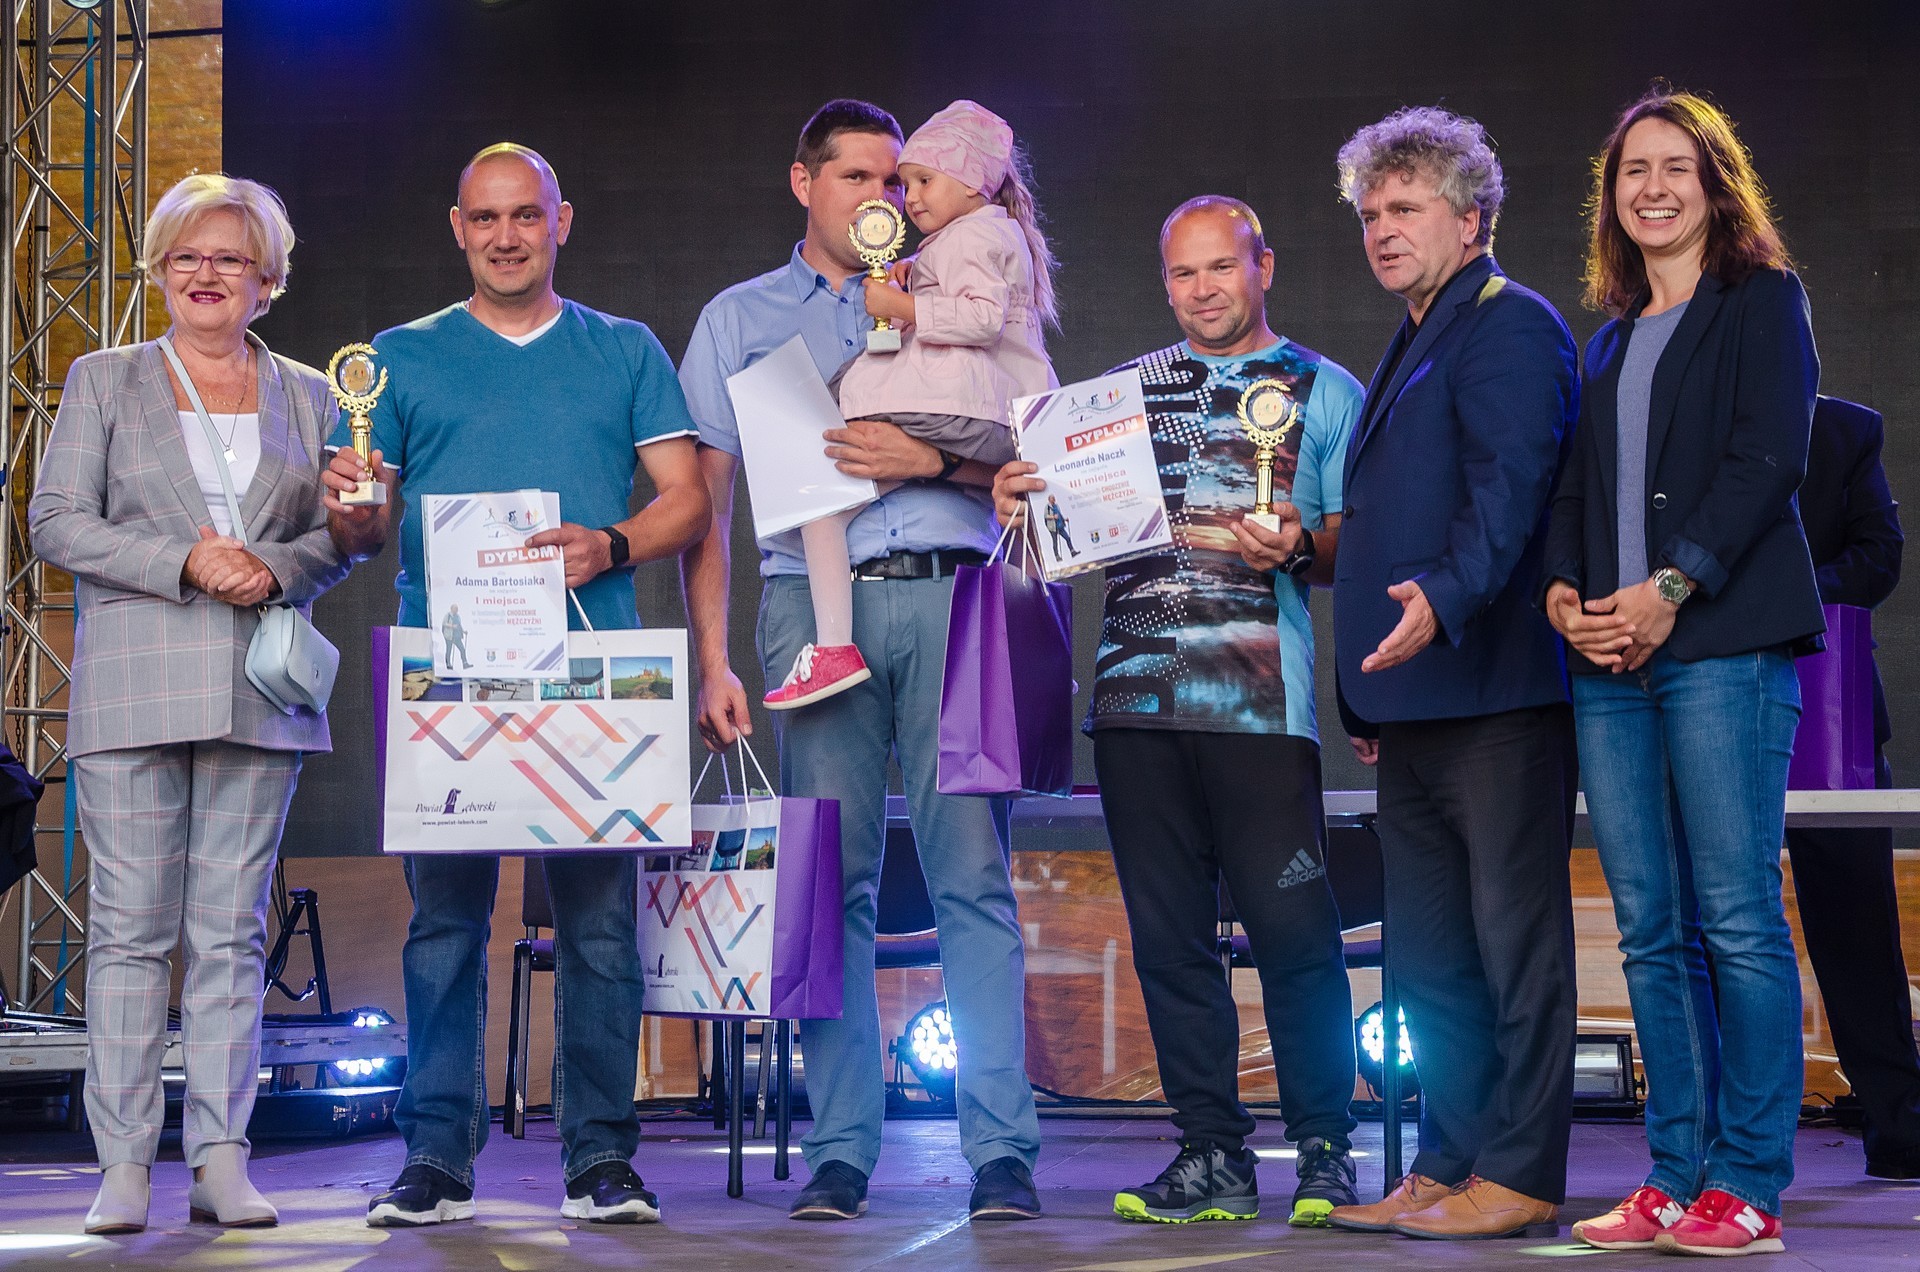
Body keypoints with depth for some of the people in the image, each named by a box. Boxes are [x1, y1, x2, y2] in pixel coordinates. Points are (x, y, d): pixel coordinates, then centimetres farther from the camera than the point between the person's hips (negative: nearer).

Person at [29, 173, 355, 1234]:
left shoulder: (306, 396, 15)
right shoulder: (104, 382, 10)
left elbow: (343, 531, 12)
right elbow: (56, 520, 1)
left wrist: (274, 569, -9)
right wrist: (186, 564, -11)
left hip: (258, 689, 2)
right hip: (132, 686, -1)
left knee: (233, 929, 1)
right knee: (129, 926, -3)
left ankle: (221, 1159, 3)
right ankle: (124, 1163, -1)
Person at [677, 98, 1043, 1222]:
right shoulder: (740, 318, 18)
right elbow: (704, 504, 13)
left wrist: (929, 458, -8)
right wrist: (712, 661, 3)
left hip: (946, 594, 0)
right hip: (813, 605, 0)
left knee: (974, 873, -7)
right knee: (831, 885, -2)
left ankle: (1002, 1150, -7)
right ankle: (841, 1152, 3)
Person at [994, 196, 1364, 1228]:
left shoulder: (1324, 391, 9)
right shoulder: (1126, 388, 20)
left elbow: (1358, 542, 3)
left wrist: (1300, 548, -18)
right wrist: (1018, 500, 0)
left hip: (1259, 696, -4)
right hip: (1136, 689, 4)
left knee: (1292, 928, -7)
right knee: (1168, 933, 4)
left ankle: (1324, 1151, 4)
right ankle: (1212, 1155, 10)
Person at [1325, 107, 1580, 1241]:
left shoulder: (1508, 324, -6)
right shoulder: (1416, 343, 24)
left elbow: (1511, 487, -20)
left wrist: (1444, 596, -36)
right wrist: (1374, 694, 23)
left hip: (1498, 682, -10)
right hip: (1417, 700, 10)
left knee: (1514, 934, -5)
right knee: (1429, 953, 11)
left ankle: (1522, 1178, -2)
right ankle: (1448, 1168, 18)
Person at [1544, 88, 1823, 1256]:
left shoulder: (1762, 302, 5)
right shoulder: (1611, 339, 23)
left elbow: (1770, 457, -7)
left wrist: (1672, 588, -15)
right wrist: (1565, 589, 0)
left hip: (1725, 641, -6)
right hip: (1612, 656, 6)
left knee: (1737, 917, -8)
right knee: (1652, 929, 4)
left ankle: (1749, 1187, -6)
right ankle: (1676, 1176, 8)